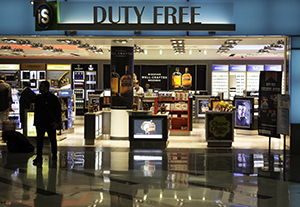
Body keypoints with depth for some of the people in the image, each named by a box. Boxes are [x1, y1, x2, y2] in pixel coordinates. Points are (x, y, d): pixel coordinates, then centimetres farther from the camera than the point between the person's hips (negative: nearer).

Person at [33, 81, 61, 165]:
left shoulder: (53, 98, -6)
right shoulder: (38, 98, 8)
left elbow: (58, 110, -5)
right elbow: (36, 110, 14)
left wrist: (57, 122, -11)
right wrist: (35, 122, 10)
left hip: (50, 123, -3)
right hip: (40, 123, 3)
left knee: (52, 140, 9)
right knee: (39, 140, -4)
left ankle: (54, 155, 26)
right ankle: (39, 157, -2)